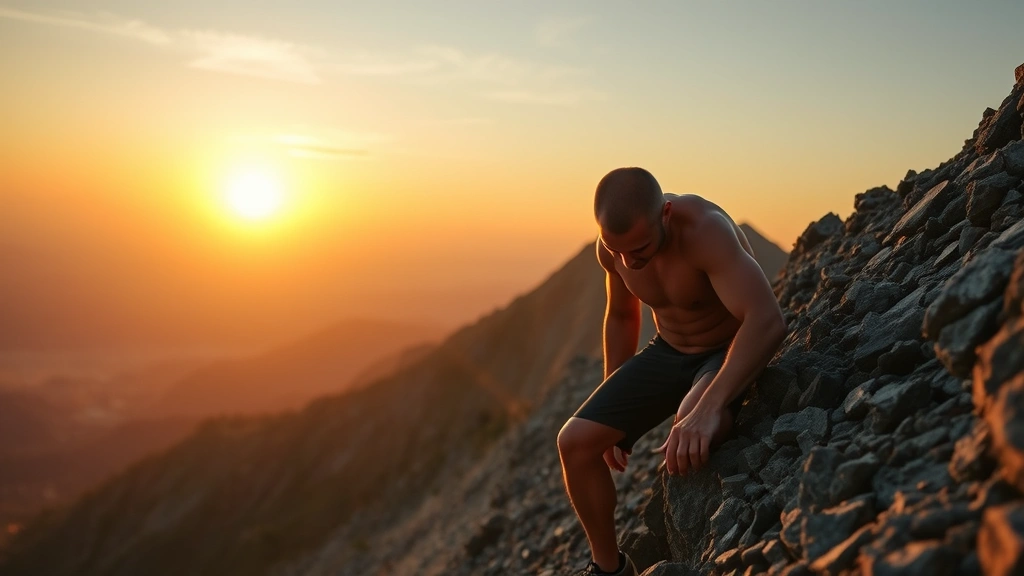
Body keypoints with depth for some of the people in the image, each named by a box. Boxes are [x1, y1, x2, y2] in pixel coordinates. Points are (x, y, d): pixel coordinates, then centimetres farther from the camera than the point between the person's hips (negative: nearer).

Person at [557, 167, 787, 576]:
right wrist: (612, 411, 11)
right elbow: (621, 316, 8)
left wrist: (707, 408, -56)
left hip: (731, 354, -6)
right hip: (668, 351, 6)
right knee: (575, 441, -7)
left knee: (690, 439, -39)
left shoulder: (704, 230, -33)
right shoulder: (612, 246, -12)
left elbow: (768, 320, -44)